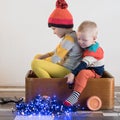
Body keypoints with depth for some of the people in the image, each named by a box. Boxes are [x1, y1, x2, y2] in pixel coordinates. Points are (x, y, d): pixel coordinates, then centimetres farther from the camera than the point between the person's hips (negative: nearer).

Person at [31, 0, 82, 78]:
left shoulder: (69, 39, -20)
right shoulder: (69, 36, 11)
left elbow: (54, 59, -19)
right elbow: (56, 52, 19)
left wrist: (41, 60, -1)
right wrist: (41, 57, 7)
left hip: (67, 71, -11)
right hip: (64, 67, 11)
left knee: (35, 63, -23)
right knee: (37, 57, 18)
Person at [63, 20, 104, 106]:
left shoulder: (93, 51, -24)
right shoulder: (86, 46, 4)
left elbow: (84, 64, -32)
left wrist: (73, 74, -39)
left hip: (95, 72, -11)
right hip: (88, 69, 11)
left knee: (83, 73, -36)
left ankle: (75, 95, -43)